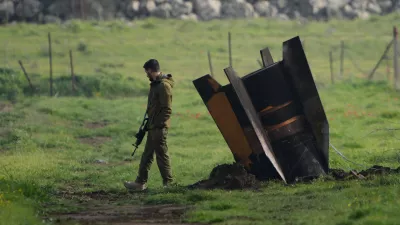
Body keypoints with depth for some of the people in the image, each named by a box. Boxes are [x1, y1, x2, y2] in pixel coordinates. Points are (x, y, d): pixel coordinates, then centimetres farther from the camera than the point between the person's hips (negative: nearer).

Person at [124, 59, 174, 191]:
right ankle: (141, 183, 17)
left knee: (162, 155, -4)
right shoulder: (155, 84, 14)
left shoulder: (164, 86, -16)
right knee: (147, 155, 12)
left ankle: (169, 183, 3)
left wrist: (159, 125, -18)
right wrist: (149, 122, 15)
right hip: (153, 127, 10)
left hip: (159, 127, -10)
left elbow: (167, 109, -19)